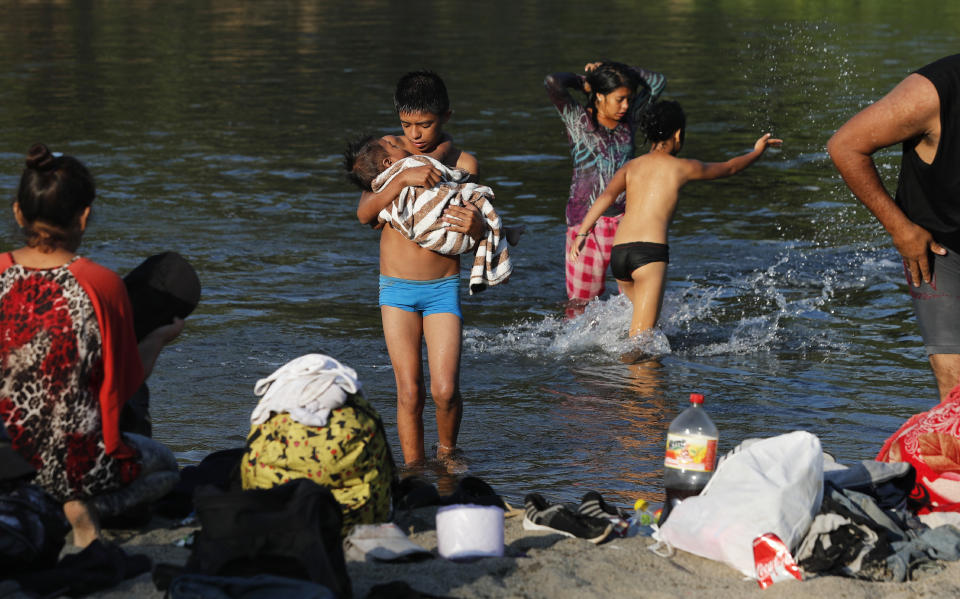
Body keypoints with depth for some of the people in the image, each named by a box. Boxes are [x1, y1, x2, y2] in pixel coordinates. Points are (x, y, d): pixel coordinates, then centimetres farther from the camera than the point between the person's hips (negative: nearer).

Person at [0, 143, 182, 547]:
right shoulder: (101, 285, -17)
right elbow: (124, 383, -4)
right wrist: (159, 339, 16)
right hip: (74, 462, -5)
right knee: (164, 466, 28)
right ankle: (88, 509, -3)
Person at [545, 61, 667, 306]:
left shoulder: (628, 118, 9)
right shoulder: (577, 119, -4)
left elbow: (658, 82, 13)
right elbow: (553, 83, -19)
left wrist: (611, 70, 6)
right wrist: (581, 81, 1)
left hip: (625, 220, 3)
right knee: (580, 303, 2)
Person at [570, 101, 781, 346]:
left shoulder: (631, 166, 19)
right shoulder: (683, 167, 11)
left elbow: (607, 196, 1)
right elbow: (730, 167, 26)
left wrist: (582, 233, -6)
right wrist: (757, 151, 45)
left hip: (618, 252, 5)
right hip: (651, 251, -5)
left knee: (645, 311, 27)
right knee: (642, 332, -13)